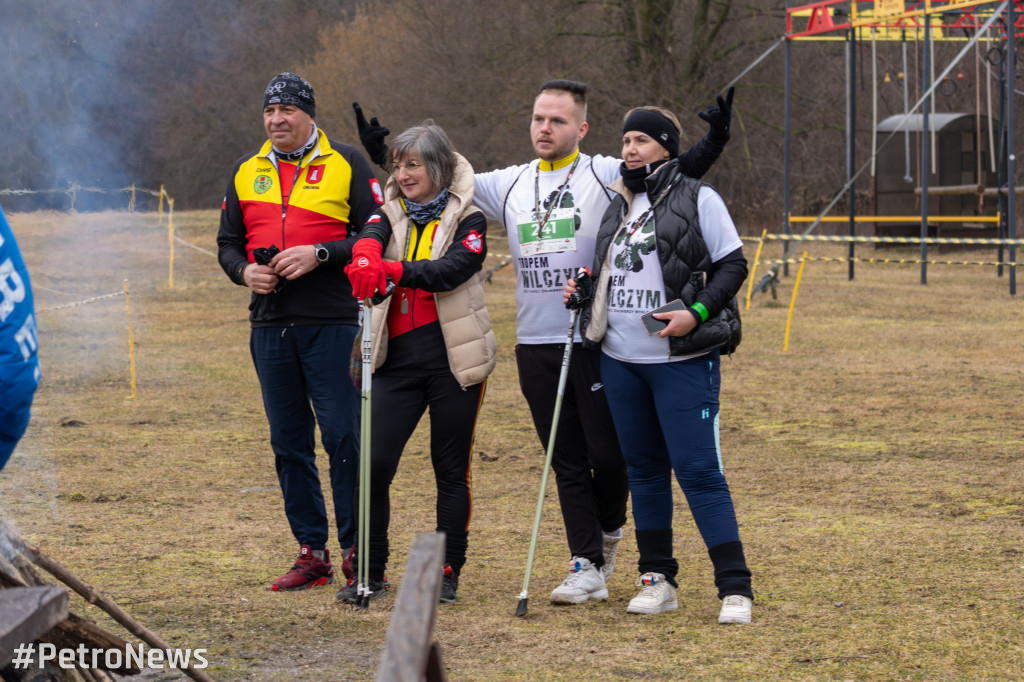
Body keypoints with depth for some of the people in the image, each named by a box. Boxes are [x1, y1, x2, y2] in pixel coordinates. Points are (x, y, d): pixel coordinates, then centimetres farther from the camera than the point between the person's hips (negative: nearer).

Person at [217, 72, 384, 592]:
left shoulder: (346, 164, 1)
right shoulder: (247, 172, 15)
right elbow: (228, 242, 19)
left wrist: (320, 253, -17)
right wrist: (244, 271, -2)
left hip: (333, 324, -5)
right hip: (270, 327, 5)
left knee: (342, 435, -7)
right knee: (288, 442, 7)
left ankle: (357, 549, 2)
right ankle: (312, 553, 14)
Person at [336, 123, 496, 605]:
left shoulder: (467, 220, 1)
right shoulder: (391, 215, 11)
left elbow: (452, 268, -18)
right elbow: (369, 238, -12)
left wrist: (397, 271, -35)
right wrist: (365, 261, -37)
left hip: (453, 358, -3)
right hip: (398, 357, 3)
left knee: (451, 469, 4)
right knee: (374, 464, -5)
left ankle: (449, 571, 15)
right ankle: (372, 571, 6)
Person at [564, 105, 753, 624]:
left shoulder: (698, 200, -4)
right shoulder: (619, 205, 14)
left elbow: (732, 265, -5)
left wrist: (697, 312, -18)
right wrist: (583, 290, 6)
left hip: (682, 361, -6)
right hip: (620, 359, 6)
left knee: (698, 469, -10)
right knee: (644, 469, 11)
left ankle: (735, 588, -6)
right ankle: (656, 579, 19)